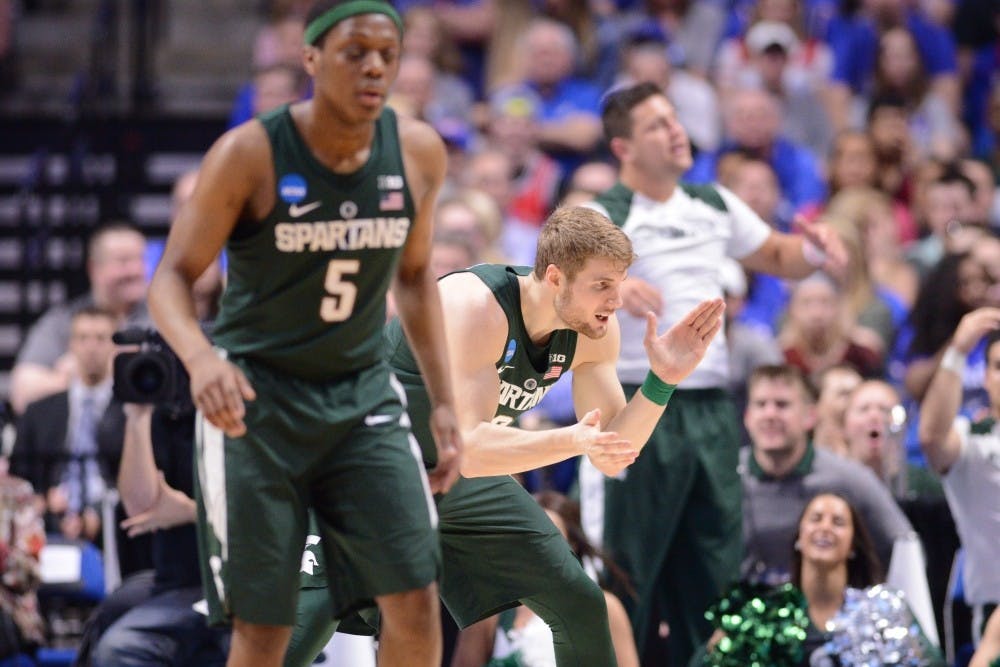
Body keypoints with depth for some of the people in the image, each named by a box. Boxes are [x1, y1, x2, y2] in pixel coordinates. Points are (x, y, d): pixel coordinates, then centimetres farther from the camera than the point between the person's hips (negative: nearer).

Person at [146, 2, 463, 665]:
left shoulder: (418, 152, -3)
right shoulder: (250, 154, -16)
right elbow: (173, 275, -13)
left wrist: (444, 402, 7)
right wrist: (200, 356, -35)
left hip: (362, 394, 4)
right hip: (256, 398, -4)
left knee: (416, 603, -7)